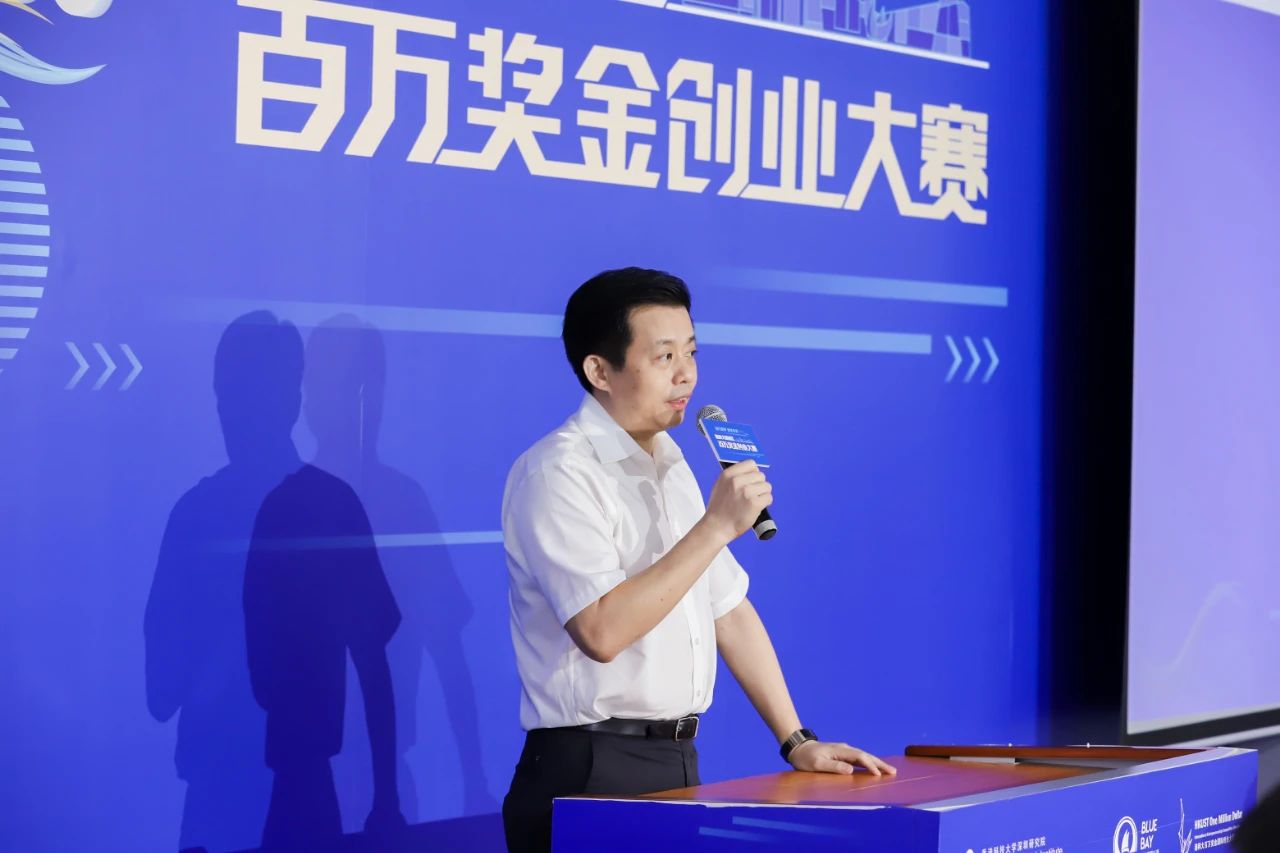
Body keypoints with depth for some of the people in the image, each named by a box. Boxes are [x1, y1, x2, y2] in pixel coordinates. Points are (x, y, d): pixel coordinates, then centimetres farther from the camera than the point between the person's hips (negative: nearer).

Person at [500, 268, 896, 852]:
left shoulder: (671, 465, 13)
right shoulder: (558, 474, -14)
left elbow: (728, 608, 15)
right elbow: (602, 631, -25)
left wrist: (797, 741, 10)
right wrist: (718, 525, -22)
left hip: (677, 765, 8)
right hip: (592, 776, -8)